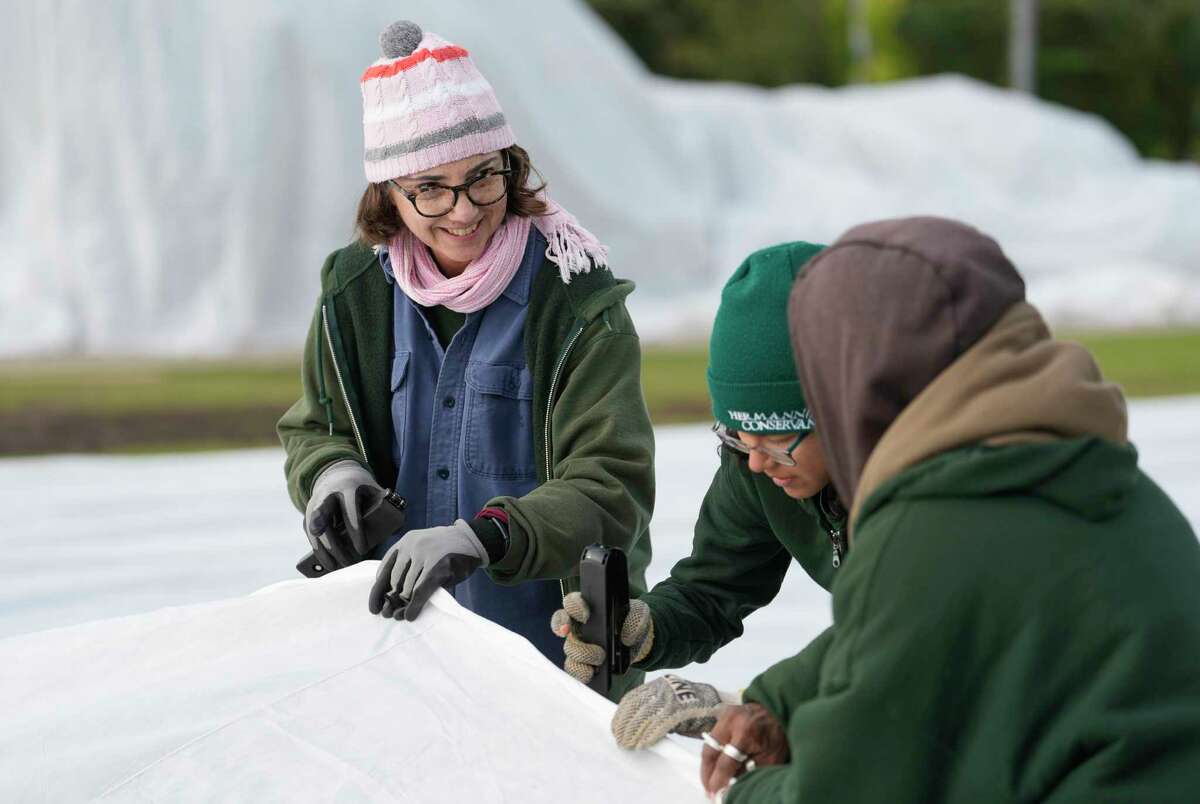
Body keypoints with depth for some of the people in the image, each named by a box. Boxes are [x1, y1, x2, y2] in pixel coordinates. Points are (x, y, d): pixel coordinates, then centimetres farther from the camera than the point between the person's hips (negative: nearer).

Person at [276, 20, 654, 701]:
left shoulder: (579, 305, -14)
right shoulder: (354, 292, 0)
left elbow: (610, 491, -21)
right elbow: (312, 430, 15)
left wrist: (481, 536, -37)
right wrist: (332, 471, -10)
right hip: (398, 621, 4)